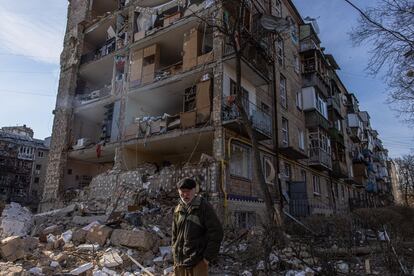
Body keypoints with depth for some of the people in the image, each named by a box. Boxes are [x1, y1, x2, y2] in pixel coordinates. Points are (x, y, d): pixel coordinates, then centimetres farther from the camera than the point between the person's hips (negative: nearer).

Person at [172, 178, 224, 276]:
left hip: (198, 261, -5)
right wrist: (175, 252, 11)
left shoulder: (204, 207, -9)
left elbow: (216, 232, -12)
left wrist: (208, 257, -12)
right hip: (179, 260, 5)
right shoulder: (178, 209, 7)